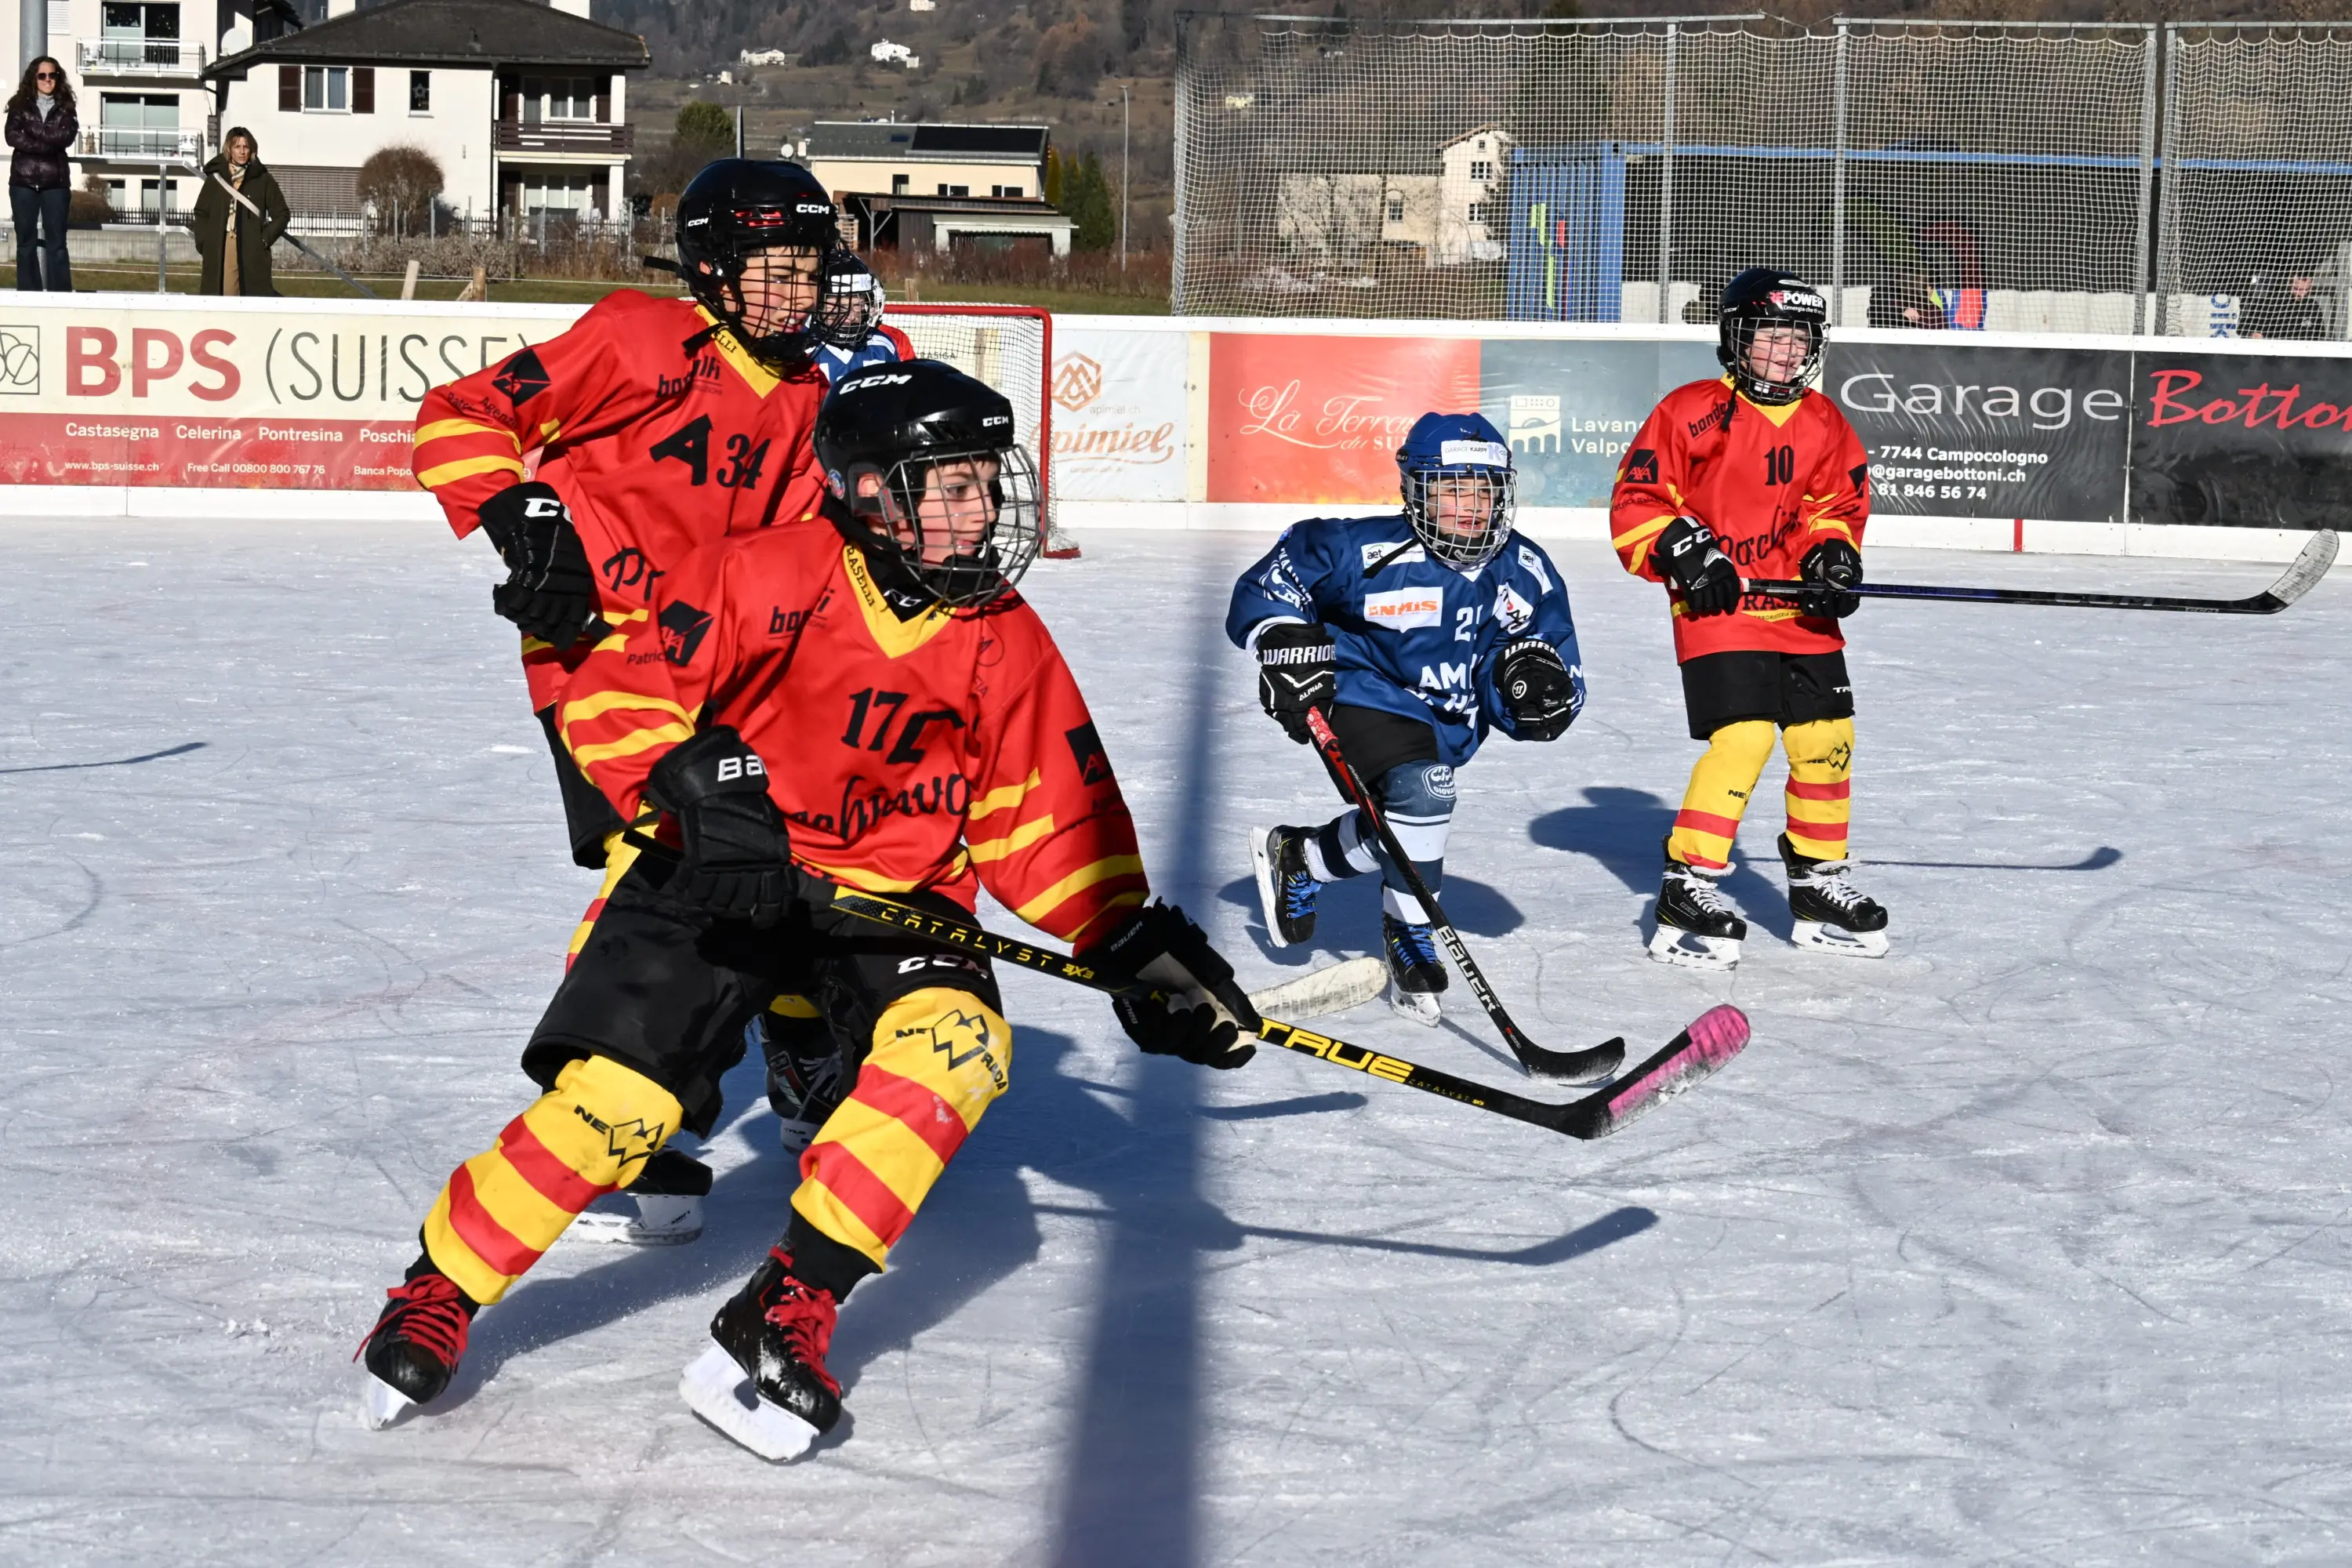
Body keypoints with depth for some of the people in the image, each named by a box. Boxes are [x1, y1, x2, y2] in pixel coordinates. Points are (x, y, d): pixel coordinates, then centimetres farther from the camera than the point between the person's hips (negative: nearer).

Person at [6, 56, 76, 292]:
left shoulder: (65, 107, 8)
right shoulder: (20, 105, 6)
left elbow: (66, 137, -8)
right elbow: (13, 137, -8)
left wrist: (33, 129, -11)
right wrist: (49, 142, -13)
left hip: (55, 181, 0)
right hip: (24, 180, 0)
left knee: (57, 242, -1)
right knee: (26, 241, 2)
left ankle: (62, 295, -1)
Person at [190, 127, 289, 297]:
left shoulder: (263, 180, 4)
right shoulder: (215, 178, 10)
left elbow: (282, 214, 7)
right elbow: (200, 213, 17)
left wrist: (265, 239, -4)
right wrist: (204, 242, 4)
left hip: (251, 251, -2)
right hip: (219, 250, 2)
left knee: (254, 296, -8)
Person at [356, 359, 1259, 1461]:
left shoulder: (1008, 646, -2)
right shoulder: (767, 581, -15)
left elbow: (1044, 824, 3)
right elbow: (611, 695, -15)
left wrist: (1137, 942, -8)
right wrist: (700, 790, -30)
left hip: (901, 898, 3)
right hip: (722, 878, -3)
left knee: (958, 1047, -25)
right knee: (618, 1097, -17)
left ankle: (783, 1319, -19)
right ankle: (440, 1291, 8)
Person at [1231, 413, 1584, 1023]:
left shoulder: (1525, 574, -4)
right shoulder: (1369, 552, -19)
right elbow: (1280, 572, -11)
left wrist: (1538, 679, -23)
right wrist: (1285, 639, -27)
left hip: (1444, 727, 7)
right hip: (1360, 697, -7)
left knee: (1402, 830, 12)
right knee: (1421, 787, -30)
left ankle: (1295, 858, 44)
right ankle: (1408, 938, -10)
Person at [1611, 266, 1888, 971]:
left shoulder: (1825, 424, 10)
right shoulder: (1692, 413, -7)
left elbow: (1839, 503, 17)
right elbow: (1635, 502, -6)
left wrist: (1834, 553, -3)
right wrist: (1682, 550, -18)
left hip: (1802, 615, 6)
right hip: (1718, 611, -6)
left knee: (1826, 740, 6)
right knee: (1741, 739, -19)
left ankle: (1819, 882, 24)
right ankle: (1687, 890, -12)